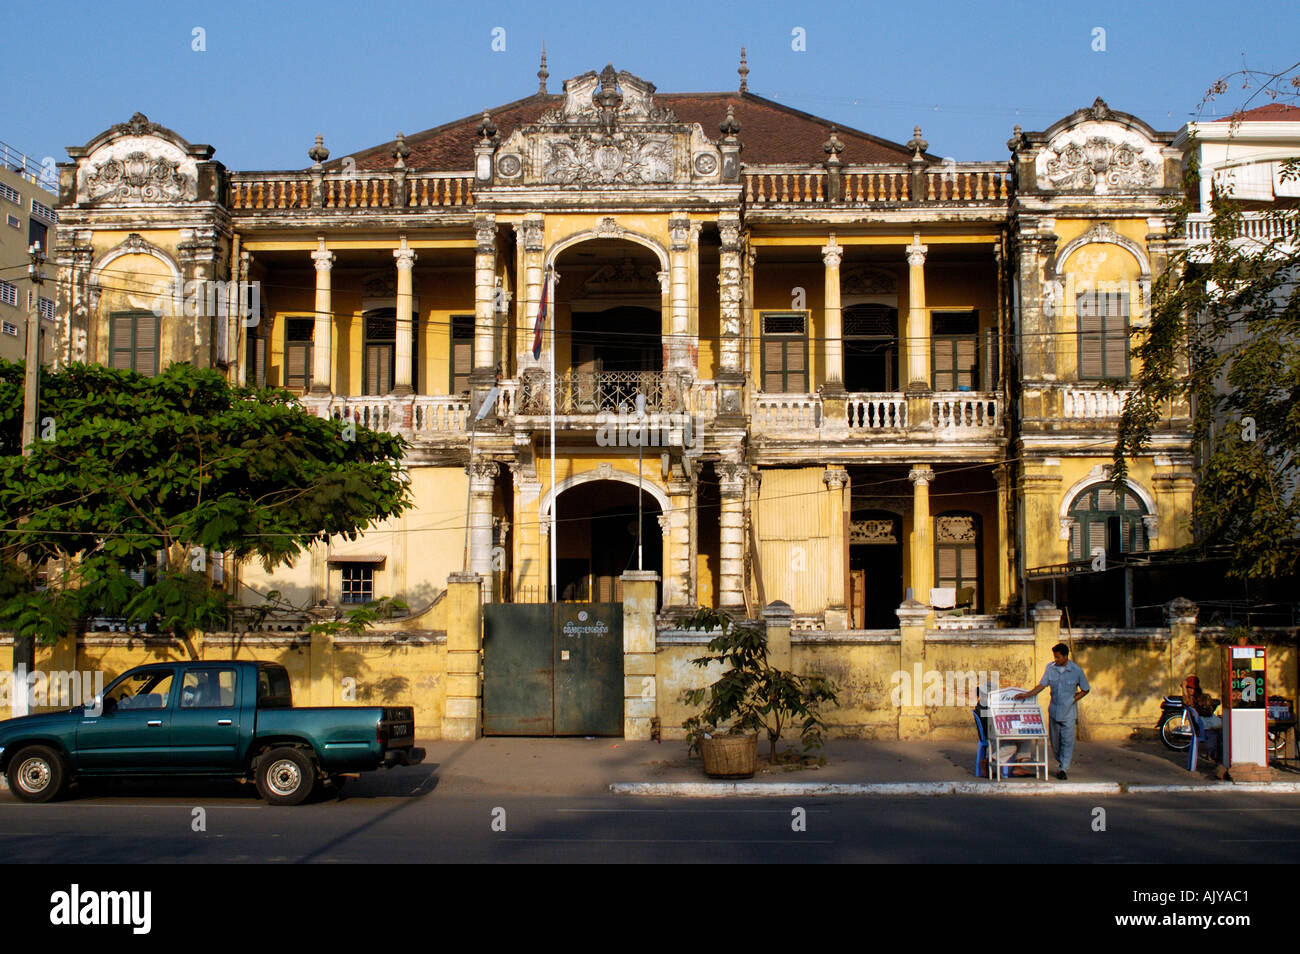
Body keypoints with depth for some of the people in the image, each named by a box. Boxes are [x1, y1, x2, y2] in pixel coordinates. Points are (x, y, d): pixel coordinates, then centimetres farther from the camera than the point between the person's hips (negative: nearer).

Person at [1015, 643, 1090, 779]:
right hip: (1054, 710, 3)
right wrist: (1027, 695, -4)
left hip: (1068, 711, -3)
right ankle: (1061, 764, 28)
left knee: (1067, 741, -4)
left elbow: (1085, 690, 2)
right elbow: (1042, 685, 4)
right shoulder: (1050, 667, -2)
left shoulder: (1076, 670, -10)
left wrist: (1073, 699, -8)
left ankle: (1064, 769, 3)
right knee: (1055, 741, 10)